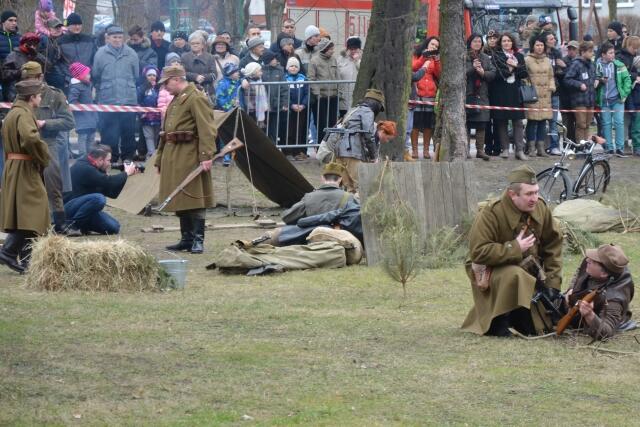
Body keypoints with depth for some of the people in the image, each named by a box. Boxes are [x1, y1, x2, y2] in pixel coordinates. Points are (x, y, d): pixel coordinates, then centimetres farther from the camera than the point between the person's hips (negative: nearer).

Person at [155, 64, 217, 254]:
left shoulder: (196, 98, -10)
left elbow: (206, 129, -18)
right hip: (173, 158, 9)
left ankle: (198, 240, -5)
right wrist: (160, 159, 24)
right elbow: (166, 132, 25)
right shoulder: (175, 101, 20)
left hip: (189, 157, -9)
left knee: (194, 199, -7)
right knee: (179, 200, 11)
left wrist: (206, 156, -26)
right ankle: (186, 239, 17)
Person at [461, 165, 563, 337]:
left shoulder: (541, 208, -5)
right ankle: (497, 323, -20)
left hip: (529, 272, 6)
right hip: (491, 271, -6)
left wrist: (553, 282, -4)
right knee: (514, 276, -39)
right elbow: (478, 253, -29)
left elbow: (553, 244, 4)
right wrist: (515, 249, -29)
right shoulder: (490, 214, -24)